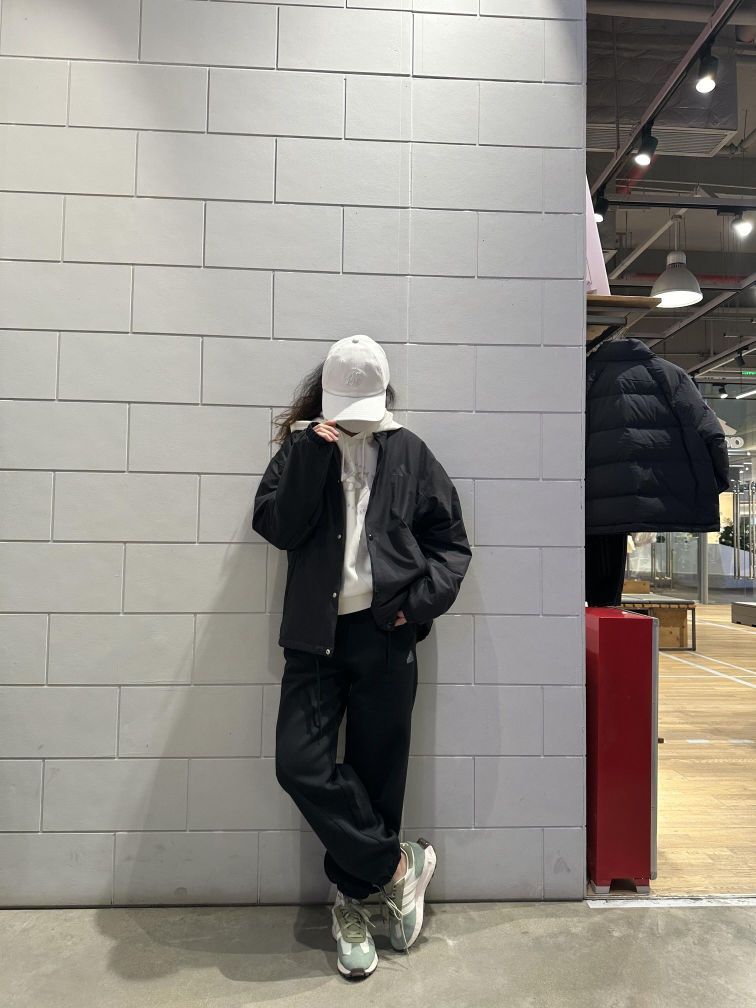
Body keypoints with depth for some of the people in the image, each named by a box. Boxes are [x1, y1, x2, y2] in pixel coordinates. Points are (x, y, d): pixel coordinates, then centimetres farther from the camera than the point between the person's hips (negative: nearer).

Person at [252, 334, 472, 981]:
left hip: (384, 634, 0)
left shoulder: (408, 453, 6)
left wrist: (424, 600, -7)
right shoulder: (302, 447, 7)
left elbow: (452, 540, 8)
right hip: (316, 633, 1)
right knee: (301, 764, -8)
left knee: (376, 771, 7)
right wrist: (313, 455, -15)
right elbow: (277, 527, -7)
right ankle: (399, 863, 13)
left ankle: (353, 900, 30)